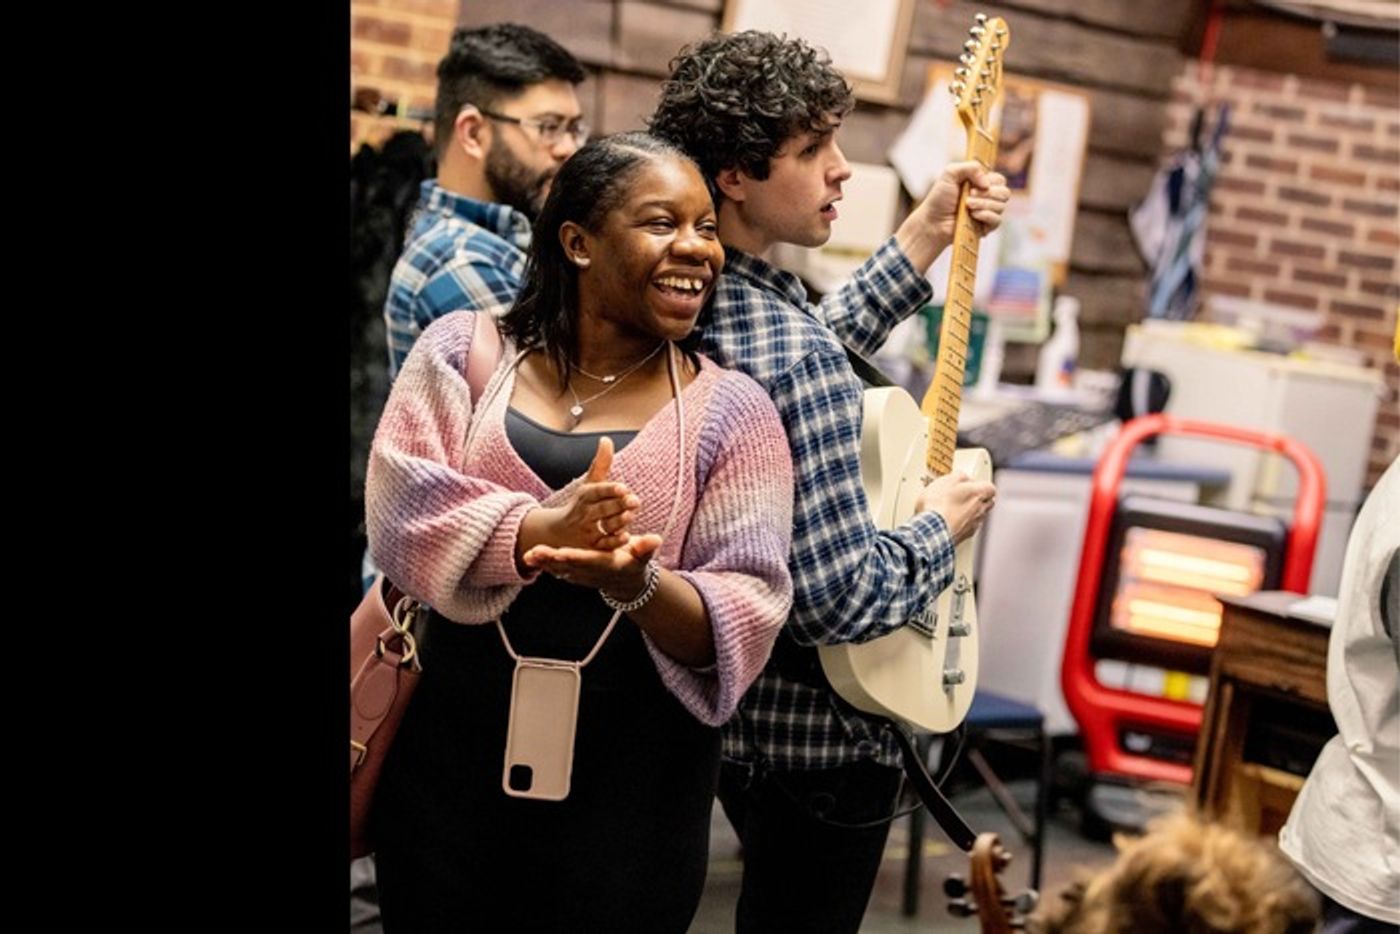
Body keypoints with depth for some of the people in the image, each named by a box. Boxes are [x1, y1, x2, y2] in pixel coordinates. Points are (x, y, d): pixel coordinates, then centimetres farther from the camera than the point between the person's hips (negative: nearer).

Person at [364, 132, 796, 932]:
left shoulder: (731, 411, -3)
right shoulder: (463, 350, 2)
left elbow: (751, 612, -9)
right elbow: (399, 507, -11)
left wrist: (638, 584, -29)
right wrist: (541, 529, -28)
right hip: (447, 753, 1)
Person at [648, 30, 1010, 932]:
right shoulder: (794, 357, -31)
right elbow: (840, 599, -31)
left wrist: (926, 234, 12)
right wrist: (942, 526, -12)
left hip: (732, 710, 8)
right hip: (820, 742, -8)